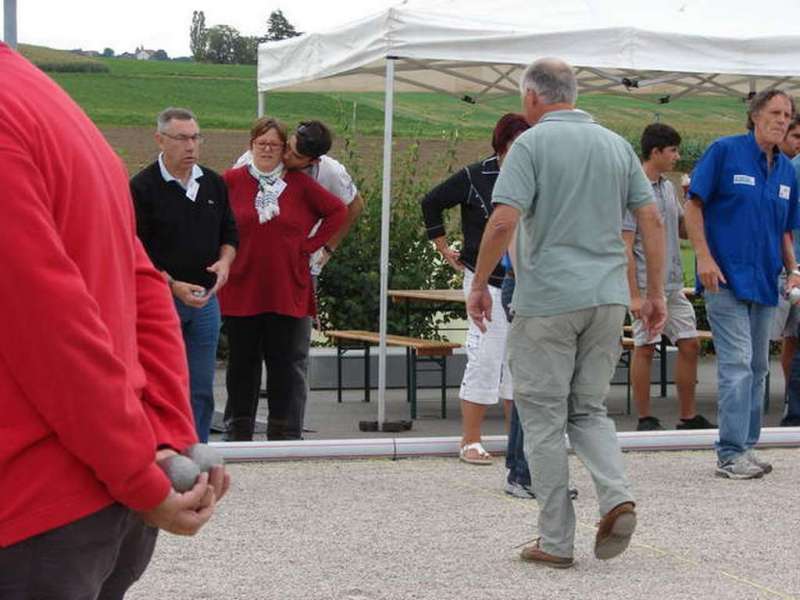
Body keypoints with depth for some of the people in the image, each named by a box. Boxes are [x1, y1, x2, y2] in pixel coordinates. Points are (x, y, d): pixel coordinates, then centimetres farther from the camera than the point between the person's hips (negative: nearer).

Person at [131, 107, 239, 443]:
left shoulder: (213, 183, 10)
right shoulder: (143, 187, -8)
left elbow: (229, 233, 19)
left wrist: (225, 261, -2)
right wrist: (173, 286, -18)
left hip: (206, 299, 5)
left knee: (201, 388, 9)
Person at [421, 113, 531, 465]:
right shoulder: (474, 178, -6)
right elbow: (431, 203, 4)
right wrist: (445, 251, 4)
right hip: (486, 281, -5)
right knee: (485, 358, -5)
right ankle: (470, 441, 4)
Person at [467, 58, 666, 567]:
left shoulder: (532, 143, -6)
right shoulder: (616, 145, 11)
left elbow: (504, 222, -16)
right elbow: (652, 220, 8)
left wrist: (479, 285, -4)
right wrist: (656, 293, 13)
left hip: (547, 300, -5)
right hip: (609, 297, 5)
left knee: (544, 420, 4)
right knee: (589, 410, 17)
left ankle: (556, 541, 7)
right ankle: (618, 497, -7)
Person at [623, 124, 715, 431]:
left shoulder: (668, 187, 12)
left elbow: (684, 230, 23)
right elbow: (626, 246, -15)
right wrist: (634, 294, -19)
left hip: (673, 285, 8)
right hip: (647, 286, -8)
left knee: (690, 345, 8)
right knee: (645, 348, -1)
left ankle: (689, 416, 16)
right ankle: (645, 418, 7)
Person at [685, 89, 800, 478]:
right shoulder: (724, 151, -6)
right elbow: (693, 205, -8)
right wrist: (704, 257, -16)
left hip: (764, 283, 7)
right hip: (725, 278, -7)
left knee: (757, 369, 11)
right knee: (737, 365, -12)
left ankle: (745, 448, 21)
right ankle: (731, 453, -8)